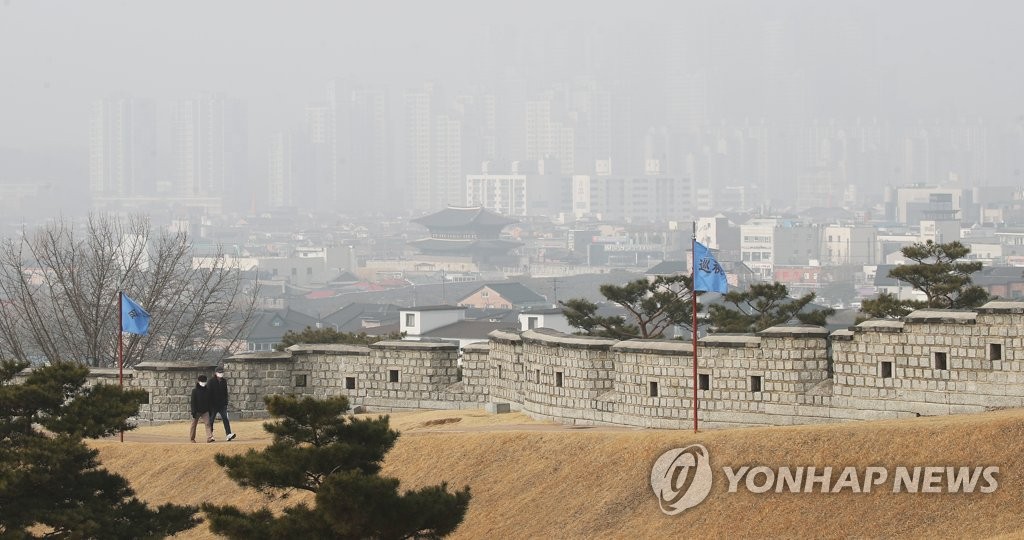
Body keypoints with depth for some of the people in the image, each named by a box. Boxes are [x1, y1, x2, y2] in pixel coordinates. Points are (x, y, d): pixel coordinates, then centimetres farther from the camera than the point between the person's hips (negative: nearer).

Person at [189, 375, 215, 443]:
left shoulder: (207, 391, 6)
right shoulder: (195, 391, -6)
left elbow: (210, 401, 13)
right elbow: (193, 402, -9)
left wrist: (210, 410, 10)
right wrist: (193, 411, -15)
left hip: (205, 411, 3)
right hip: (197, 411, -3)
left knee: (207, 423, -11)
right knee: (194, 424, 9)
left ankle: (209, 437, -18)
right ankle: (192, 438, 21)